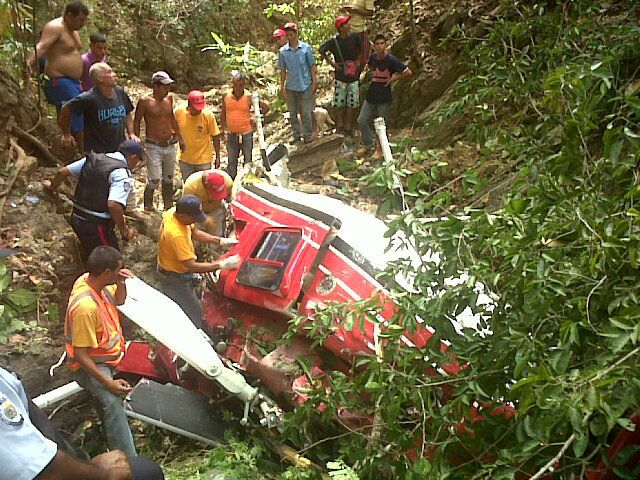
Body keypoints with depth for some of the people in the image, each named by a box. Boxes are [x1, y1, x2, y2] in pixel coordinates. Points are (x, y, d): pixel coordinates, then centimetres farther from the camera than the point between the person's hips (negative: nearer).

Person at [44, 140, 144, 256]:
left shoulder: (93, 159, 7)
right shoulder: (123, 174, -16)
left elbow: (62, 171, 16)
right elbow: (113, 205, -30)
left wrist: (52, 186, 36)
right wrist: (124, 231, -17)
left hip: (76, 218, 8)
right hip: (97, 226, -8)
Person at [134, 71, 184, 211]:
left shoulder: (169, 99, 6)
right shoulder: (145, 101, -10)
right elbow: (136, 121, -2)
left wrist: (179, 138, 21)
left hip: (170, 145, 5)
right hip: (154, 146, -5)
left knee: (168, 178, 14)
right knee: (154, 180, -9)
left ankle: (169, 206, 28)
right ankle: (148, 206, 13)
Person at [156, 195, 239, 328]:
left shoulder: (173, 212, -13)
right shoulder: (176, 235, -41)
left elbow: (194, 232, 3)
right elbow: (192, 266, -35)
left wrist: (220, 241, -3)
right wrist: (222, 265, -32)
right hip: (176, 279, -9)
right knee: (194, 313, 5)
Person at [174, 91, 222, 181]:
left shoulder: (208, 115, -17)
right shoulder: (178, 111, -13)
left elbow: (215, 136, -8)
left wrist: (218, 157, -5)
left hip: (203, 160, -2)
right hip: (185, 160, 2)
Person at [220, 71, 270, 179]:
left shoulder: (249, 97, -14)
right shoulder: (226, 96, -6)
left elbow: (265, 107, -5)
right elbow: (223, 113, 7)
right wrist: (222, 128, 7)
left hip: (246, 134, -2)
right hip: (231, 134, 2)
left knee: (248, 160, 11)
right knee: (231, 161, 14)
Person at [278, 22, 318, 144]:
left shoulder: (306, 48, -4)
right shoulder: (283, 51, 0)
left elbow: (312, 66, 1)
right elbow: (283, 70, 6)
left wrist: (314, 81, -3)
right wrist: (282, 86, 5)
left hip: (305, 85, -2)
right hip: (290, 86, 3)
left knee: (306, 113, 1)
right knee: (292, 113, 10)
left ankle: (308, 135, 14)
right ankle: (296, 135, 22)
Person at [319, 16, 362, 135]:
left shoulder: (354, 37, -4)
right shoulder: (333, 41, -10)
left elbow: (361, 49, 16)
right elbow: (321, 50, 5)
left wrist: (358, 61, 5)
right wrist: (332, 63, 0)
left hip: (353, 76, 2)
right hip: (340, 77, -2)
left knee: (352, 103, 5)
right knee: (339, 103, 5)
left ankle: (348, 126, 15)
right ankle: (339, 125, 17)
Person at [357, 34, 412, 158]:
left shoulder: (391, 60, -14)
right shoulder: (373, 56, 3)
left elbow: (408, 72, -13)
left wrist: (393, 78, -11)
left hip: (384, 97, -6)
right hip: (371, 95, 6)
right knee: (361, 121, 8)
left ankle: (380, 149, 23)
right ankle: (367, 144, 28)